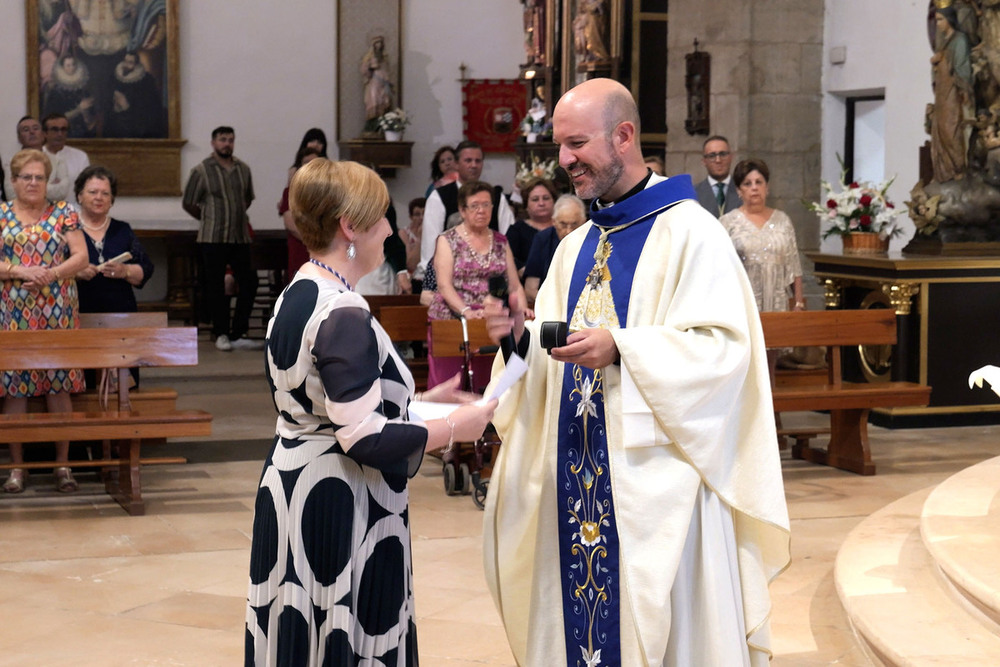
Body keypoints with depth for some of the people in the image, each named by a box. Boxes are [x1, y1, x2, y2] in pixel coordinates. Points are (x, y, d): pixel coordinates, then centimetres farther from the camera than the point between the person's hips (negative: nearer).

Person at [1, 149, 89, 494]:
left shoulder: (63, 213, 7)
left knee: (59, 385, -1)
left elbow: (81, 256, 0)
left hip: (57, 312, 0)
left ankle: (63, 463, 6)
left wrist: (51, 273, -15)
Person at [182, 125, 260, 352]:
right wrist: (209, 219, 6)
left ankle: (238, 334, 9)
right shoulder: (201, 171, -4)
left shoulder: (243, 169, 9)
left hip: (240, 237, 4)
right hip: (213, 238, -4)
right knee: (215, 287, 2)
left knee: (248, 282, 1)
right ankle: (221, 333, 12)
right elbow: (188, 203, 1)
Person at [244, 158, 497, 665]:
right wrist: (455, 428, -12)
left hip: (290, 489, 10)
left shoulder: (295, 296, 9)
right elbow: (367, 439, -24)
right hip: (340, 509, -10)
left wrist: (421, 400, 15)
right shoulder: (344, 316, -21)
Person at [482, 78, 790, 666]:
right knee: (582, 618, 9)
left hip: (654, 478, -7)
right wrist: (521, 338, -3)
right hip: (578, 474, 7)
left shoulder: (689, 233, -7)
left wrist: (621, 350, -24)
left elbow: (726, 347, -16)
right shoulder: (575, 247, 16)